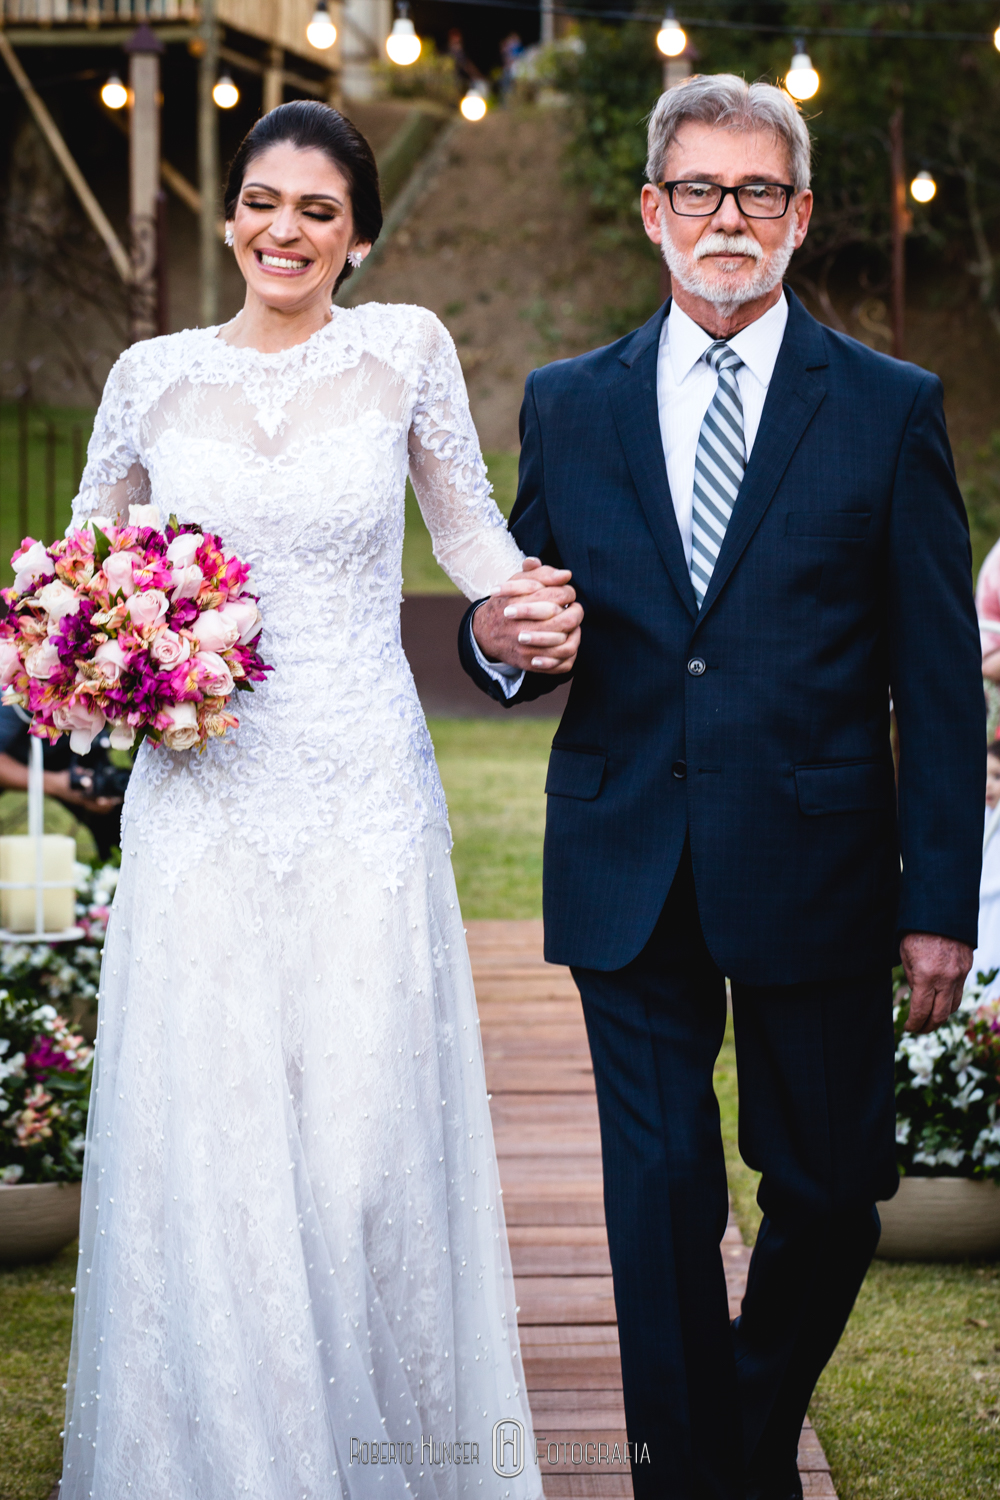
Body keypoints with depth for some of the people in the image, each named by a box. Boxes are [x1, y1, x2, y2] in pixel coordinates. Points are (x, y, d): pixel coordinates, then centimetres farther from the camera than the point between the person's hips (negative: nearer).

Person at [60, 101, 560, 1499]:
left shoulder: (405, 348, 2)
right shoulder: (153, 374, 6)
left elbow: (467, 523, 12)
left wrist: (530, 607, -9)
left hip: (364, 797, -1)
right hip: (202, 798, 1)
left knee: (368, 1141, -1)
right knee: (204, 1145, 0)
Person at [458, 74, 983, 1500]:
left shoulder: (890, 408, 1)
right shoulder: (567, 404, 8)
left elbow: (940, 682, -1)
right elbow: (523, 629, 13)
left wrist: (941, 903, -6)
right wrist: (497, 640, -12)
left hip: (817, 873, -1)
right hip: (632, 880, 1)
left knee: (831, 1194, 10)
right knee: (661, 1199, 3)